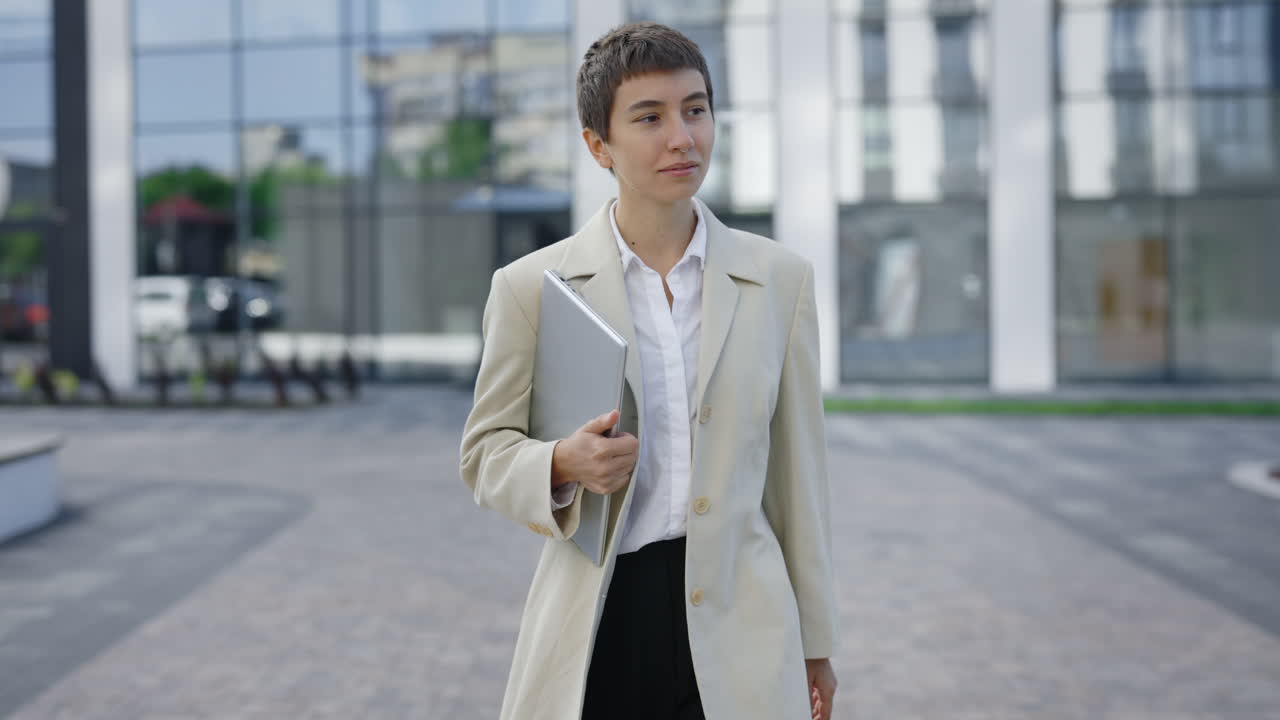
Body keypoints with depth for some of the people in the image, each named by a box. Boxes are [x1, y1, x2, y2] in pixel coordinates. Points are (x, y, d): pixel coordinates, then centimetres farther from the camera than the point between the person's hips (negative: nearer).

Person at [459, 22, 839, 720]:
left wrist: (814, 641, 11)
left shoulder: (779, 279, 6)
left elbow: (796, 470, 8)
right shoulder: (531, 287, 0)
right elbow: (485, 451, 7)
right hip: (592, 631, -1)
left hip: (736, 630, 1)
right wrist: (561, 465, -15)